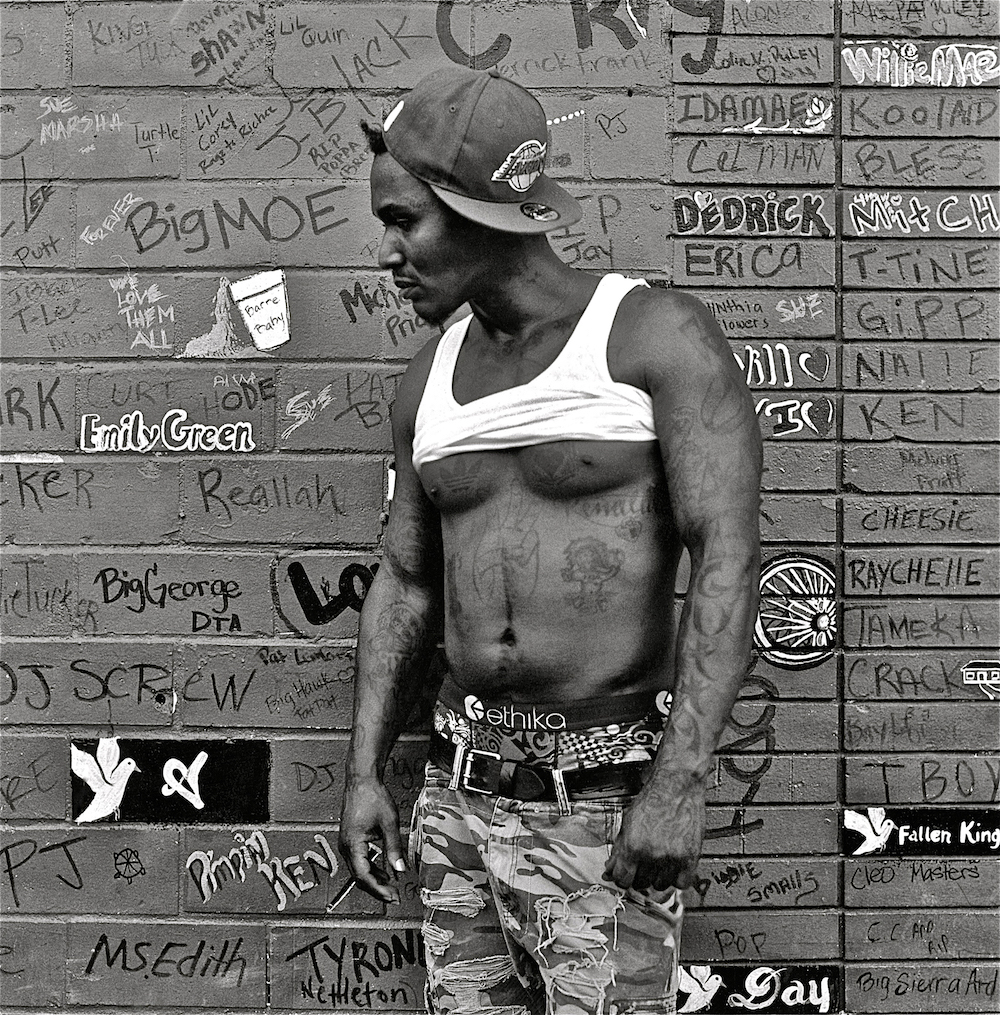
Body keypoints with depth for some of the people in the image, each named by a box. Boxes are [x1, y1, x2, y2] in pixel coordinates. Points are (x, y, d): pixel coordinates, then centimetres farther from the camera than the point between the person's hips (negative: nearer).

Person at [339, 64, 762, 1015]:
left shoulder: (660, 333, -11)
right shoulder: (430, 382, 7)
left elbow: (728, 561, -18)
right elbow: (404, 586, 13)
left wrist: (682, 779, -26)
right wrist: (363, 773, 7)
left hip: (609, 803, -5)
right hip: (461, 794, 6)